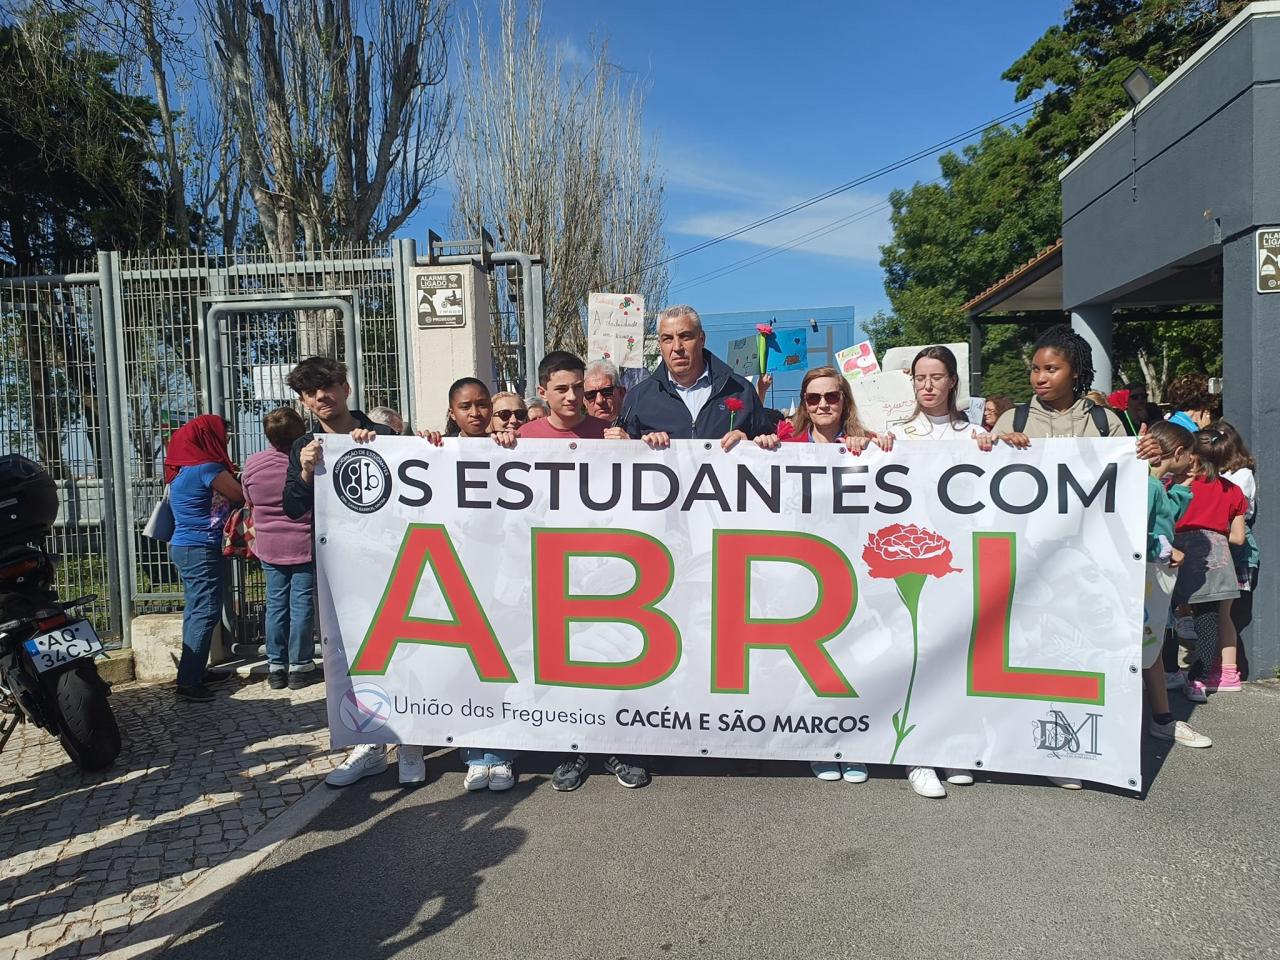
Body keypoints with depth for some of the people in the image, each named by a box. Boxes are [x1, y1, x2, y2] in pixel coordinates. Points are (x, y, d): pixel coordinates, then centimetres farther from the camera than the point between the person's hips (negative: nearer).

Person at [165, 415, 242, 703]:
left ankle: (194, 672, 24)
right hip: (202, 550, -10)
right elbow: (241, 495, -13)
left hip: (184, 547, 10)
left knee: (196, 610, 16)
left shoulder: (183, 469, 13)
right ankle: (188, 683, -8)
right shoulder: (206, 468, -16)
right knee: (206, 613, -9)